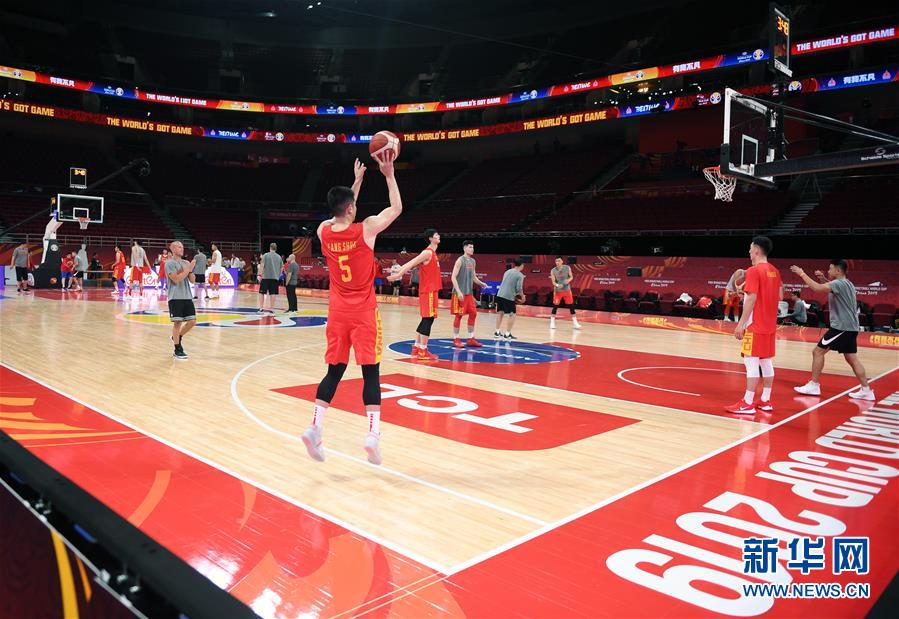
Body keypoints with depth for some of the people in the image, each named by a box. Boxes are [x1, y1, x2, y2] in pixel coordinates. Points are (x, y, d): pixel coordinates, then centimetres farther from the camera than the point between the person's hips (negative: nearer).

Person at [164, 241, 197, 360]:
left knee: (192, 321, 4)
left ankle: (178, 337, 29)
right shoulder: (170, 263, -6)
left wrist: (191, 270, -6)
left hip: (187, 297, 6)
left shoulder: (186, 262, 13)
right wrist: (188, 268, -16)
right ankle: (177, 350, 6)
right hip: (175, 297, -6)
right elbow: (176, 279, -17)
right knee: (177, 322, -3)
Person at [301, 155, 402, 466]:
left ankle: (315, 427, 2)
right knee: (371, 372, -1)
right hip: (363, 312, -4)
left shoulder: (324, 231, 2)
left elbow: (341, 216, 24)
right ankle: (373, 434, -7)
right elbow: (396, 208, 4)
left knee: (334, 371, 11)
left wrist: (357, 181, 29)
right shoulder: (366, 228, -10)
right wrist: (389, 175, 11)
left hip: (338, 312, 4)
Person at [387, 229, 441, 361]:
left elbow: (412, 263, 17)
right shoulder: (428, 252, -12)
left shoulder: (432, 252, 17)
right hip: (428, 291, -10)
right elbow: (412, 263, -19)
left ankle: (416, 348, 17)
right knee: (428, 319, -9)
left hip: (430, 290, 10)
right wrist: (398, 274, -25)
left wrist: (399, 273, 15)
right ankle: (422, 352, -7)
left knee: (426, 320, 12)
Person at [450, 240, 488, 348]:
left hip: (469, 293, 8)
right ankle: (456, 339, 5)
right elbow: (453, 277, -15)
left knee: (473, 314, 6)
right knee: (459, 315, -4)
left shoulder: (473, 261, 13)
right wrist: (458, 292, -22)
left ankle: (470, 339, 14)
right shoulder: (460, 260, -10)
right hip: (460, 293, -8)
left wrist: (481, 283, 2)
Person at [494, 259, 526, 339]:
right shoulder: (520, 275, -5)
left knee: (500, 313, 15)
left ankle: (497, 332, 17)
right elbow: (519, 288, -12)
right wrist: (522, 296, 6)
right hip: (509, 297, -6)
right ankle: (507, 334, 4)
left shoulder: (507, 271, 15)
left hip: (500, 294, 6)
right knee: (512, 315, 5)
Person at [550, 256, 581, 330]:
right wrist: (557, 285, -32)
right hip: (557, 291, -1)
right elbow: (553, 282, -10)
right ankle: (552, 322, 13)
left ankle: (574, 322, 10)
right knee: (555, 306, 0)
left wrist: (568, 280, -22)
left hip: (567, 290, 1)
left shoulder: (567, 268, -7)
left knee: (571, 305, 2)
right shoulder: (553, 271, -9)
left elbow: (571, 277, 1)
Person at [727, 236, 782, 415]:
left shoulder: (754, 270, -14)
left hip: (755, 325, -8)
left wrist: (741, 323, -16)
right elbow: (780, 296, 16)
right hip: (770, 325, 8)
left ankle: (747, 404, -4)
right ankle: (766, 401, 17)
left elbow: (751, 299, -19)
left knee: (752, 362, -6)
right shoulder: (774, 271, 11)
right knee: (766, 362, 12)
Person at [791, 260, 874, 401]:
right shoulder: (846, 284, 15)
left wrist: (801, 273, -19)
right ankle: (866, 390, 13)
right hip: (849, 327, 10)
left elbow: (817, 288, -28)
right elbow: (832, 287, 36)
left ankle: (814, 385, 0)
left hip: (841, 327, -10)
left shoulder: (839, 283, -15)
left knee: (818, 351, -3)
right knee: (852, 358, 12)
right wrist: (823, 278, 19)